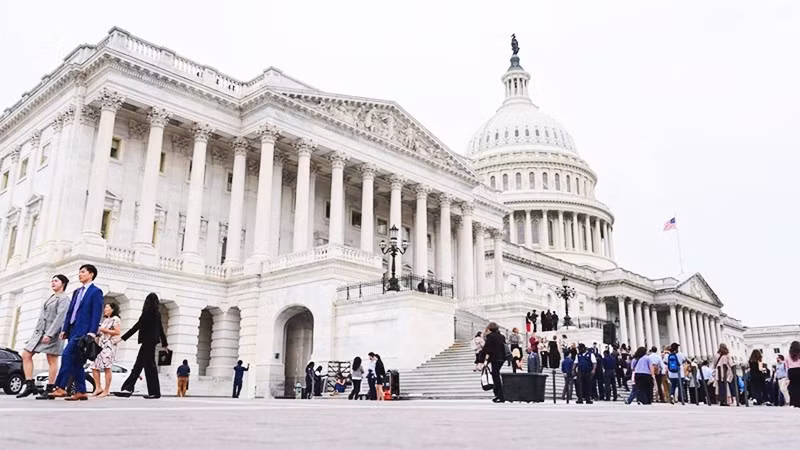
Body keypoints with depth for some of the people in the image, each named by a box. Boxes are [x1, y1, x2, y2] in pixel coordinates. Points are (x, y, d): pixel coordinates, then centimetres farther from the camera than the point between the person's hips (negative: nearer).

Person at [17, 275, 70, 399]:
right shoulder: (50, 298, 23)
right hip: (39, 331, 9)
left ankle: (49, 389, -2)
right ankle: (30, 385, 1)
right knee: (26, 355, 0)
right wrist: (35, 332, 16)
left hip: (53, 333, -9)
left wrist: (49, 334, -23)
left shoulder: (64, 298, -5)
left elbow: (60, 317, -16)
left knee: (52, 361, -5)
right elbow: (42, 316, 22)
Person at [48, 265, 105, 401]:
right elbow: (69, 311, 19)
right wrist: (64, 329, 11)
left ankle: (60, 388, -15)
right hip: (72, 330, 8)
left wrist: (92, 332, -19)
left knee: (67, 355, -17)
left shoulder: (96, 291, -3)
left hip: (83, 330, -8)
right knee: (75, 361, 6)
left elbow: (97, 313, -11)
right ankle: (81, 392, 8)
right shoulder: (77, 292, 21)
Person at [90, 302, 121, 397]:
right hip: (100, 345, 9)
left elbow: (117, 332, -10)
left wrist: (104, 330, -11)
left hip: (109, 346, -9)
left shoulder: (115, 319, 0)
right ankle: (98, 388, 4)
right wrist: (98, 332, 11)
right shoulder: (105, 320, 25)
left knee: (107, 368, -10)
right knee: (95, 367, 1)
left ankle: (106, 390, -8)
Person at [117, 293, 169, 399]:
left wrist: (122, 338, -13)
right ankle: (128, 389, 3)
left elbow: (137, 326, -14)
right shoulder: (157, 313, 12)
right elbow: (160, 329, 17)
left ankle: (155, 392, -2)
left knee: (149, 366, -5)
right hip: (152, 341, 8)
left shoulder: (148, 312, -10)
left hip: (148, 341, -8)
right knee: (138, 365, 7)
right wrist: (164, 344, 25)